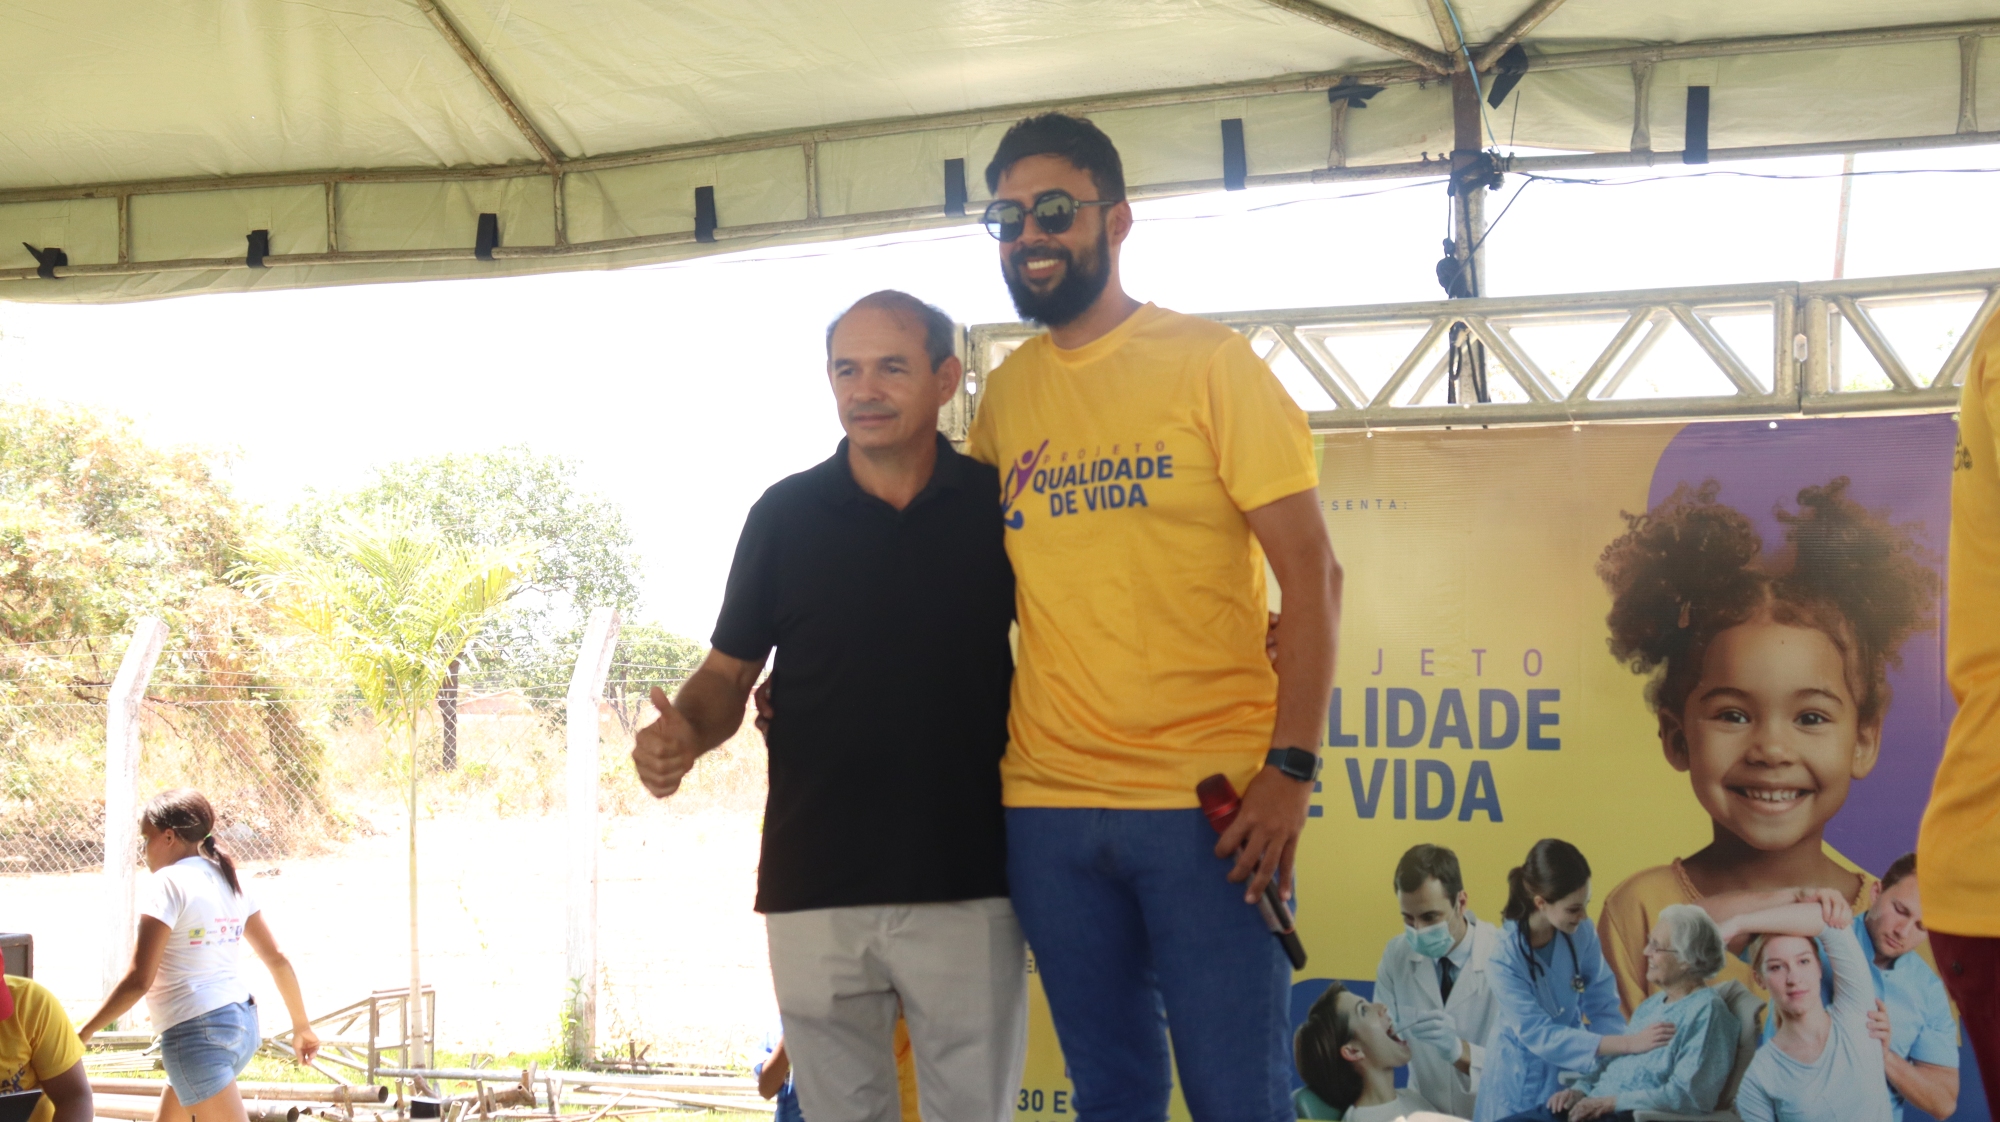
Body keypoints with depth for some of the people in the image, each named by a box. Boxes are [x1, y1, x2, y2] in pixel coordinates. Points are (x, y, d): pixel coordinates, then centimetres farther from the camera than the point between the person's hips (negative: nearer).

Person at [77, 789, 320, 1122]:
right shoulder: (228, 879, 11)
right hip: (241, 1022, 9)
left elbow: (139, 980, -16)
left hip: (197, 1032, -9)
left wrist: (85, 1032, -7)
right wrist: (301, 1026, 22)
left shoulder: (169, 882, -11)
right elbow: (277, 959, 13)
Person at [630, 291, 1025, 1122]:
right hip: (815, 888, 1)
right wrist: (684, 730, -15)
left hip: (967, 881, 0)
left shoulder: (1000, 506, 1)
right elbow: (729, 672, 6)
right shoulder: (784, 515, 2)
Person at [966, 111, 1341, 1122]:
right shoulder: (1002, 395, 11)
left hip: (1206, 802, -4)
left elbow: (1310, 572, -6)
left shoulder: (1211, 364, -2)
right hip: (1045, 802, 4)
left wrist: (1291, 769, -15)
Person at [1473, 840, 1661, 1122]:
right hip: (1522, 1082, -3)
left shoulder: (1581, 931, -13)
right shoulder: (1503, 955, -25)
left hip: (1573, 1073, 3)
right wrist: (1629, 1043, -33)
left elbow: (1604, 1009, -5)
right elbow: (1540, 1036, -27)